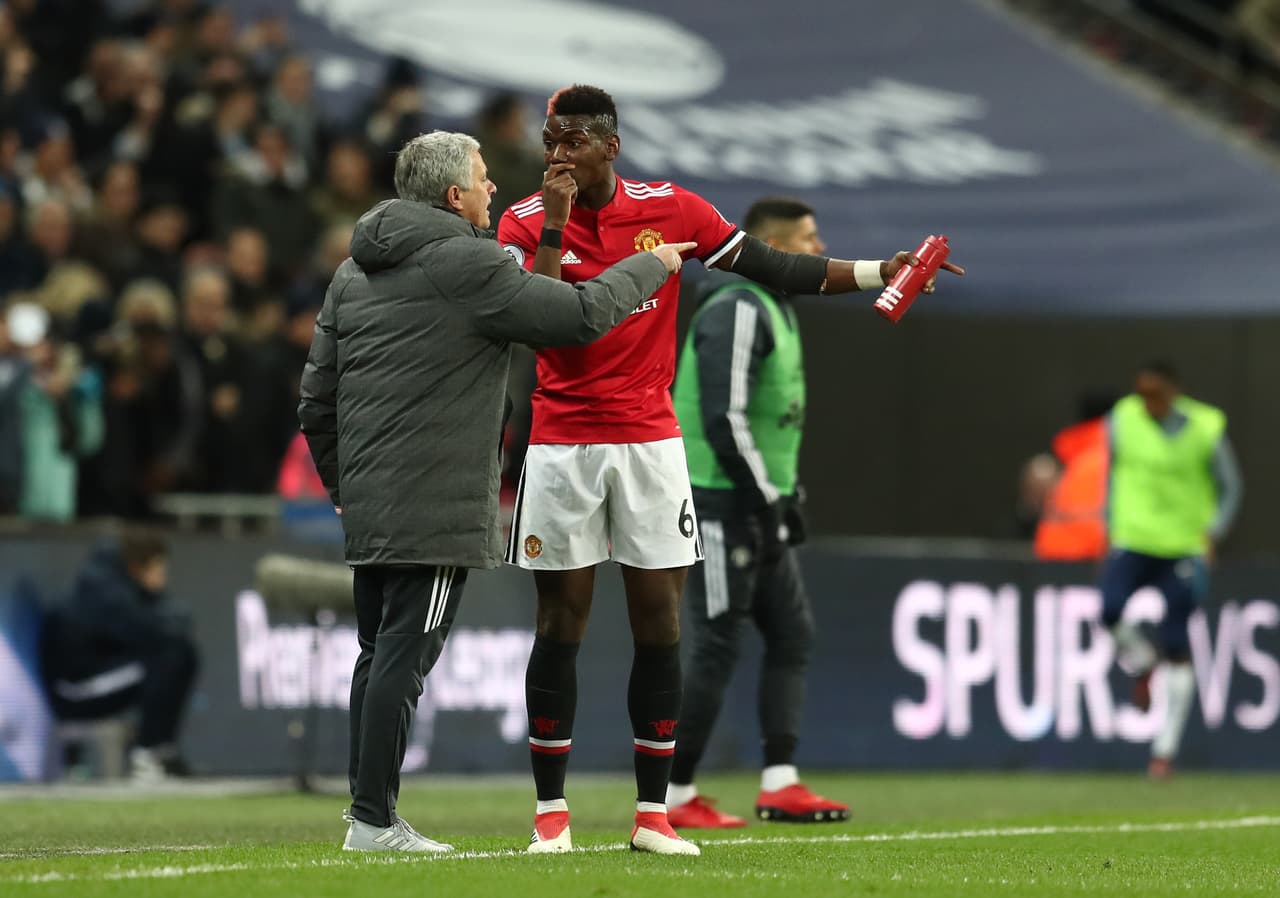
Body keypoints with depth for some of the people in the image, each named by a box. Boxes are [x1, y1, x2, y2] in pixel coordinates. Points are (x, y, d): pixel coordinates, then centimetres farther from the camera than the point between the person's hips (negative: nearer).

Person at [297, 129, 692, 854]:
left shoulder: (354, 271, 15)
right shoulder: (467, 265, -11)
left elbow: (317, 396, 17)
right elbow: (583, 315, -8)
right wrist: (652, 266, 8)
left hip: (366, 501, 8)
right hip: (434, 508, -8)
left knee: (379, 653, 14)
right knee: (403, 656, -7)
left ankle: (370, 809, 17)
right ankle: (374, 821, -8)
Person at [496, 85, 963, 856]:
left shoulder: (671, 209, 1)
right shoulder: (526, 223, -3)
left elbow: (770, 267, 5)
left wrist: (875, 273, 0)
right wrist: (556, 223, -19)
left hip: (650, 440, 1)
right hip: (561, 445, -1)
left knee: (659, 624, 1)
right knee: (560, 624, 0)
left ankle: (653, 813, 7)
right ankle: (551, 811, 8)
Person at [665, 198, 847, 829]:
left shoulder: (776, 310, 17)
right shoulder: (737, 310, -15)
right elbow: (723, 415, -23)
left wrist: (785, 494, 16)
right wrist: (767, 499, -21)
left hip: (759, 505, 10)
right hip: (723, 502, -10)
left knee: (792, 634, 7)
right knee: (717, 648, -6)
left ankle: (780, 783, 6)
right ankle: (674, 796, 0)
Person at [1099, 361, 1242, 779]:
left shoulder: (1205, 429, -7)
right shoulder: (1122, 420, -1)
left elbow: (1230, 488, 4)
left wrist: (1211, 537, -8)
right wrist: (1111, 529, 10)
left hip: (1185, 547, -2)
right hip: (1132, 540, 2)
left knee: (1176, 647, -3)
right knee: (1109, 610, -24)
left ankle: (1165, 749, 5)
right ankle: (1141, 665, 11)